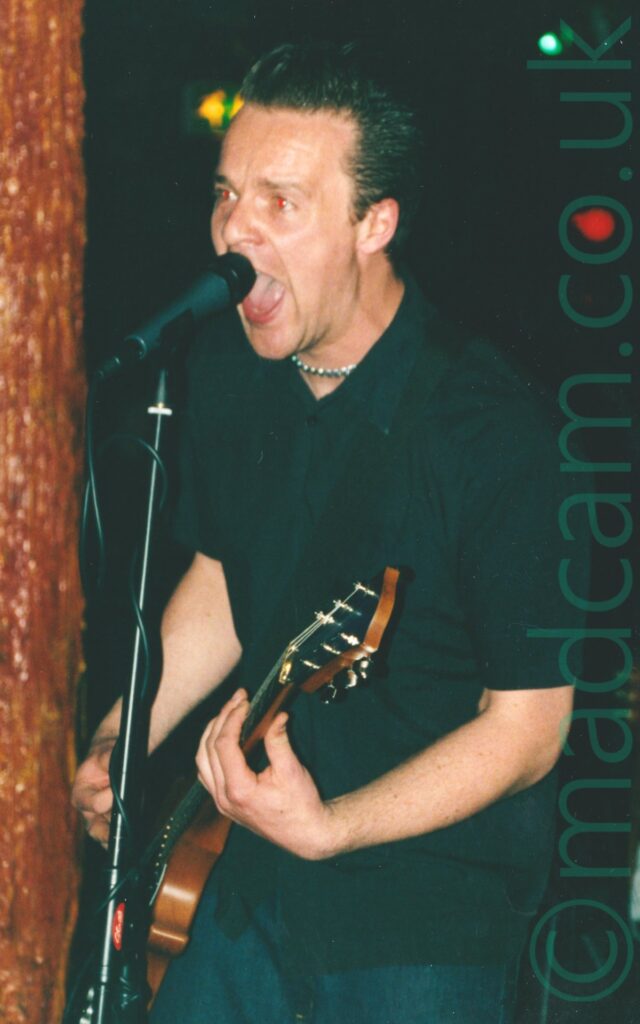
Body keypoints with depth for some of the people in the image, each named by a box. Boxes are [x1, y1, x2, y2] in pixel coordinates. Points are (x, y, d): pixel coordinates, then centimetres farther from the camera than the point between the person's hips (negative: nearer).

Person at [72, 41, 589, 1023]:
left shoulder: (492, 435, -23)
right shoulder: (226, 372, -2)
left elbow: (526, 727, -18)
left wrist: (326, 829, -27)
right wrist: (119, 745, 5)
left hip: (432, 914, -6)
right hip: (254, 880, 6)